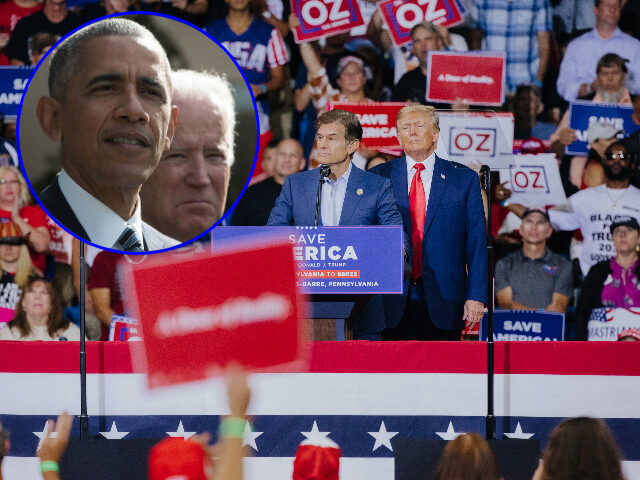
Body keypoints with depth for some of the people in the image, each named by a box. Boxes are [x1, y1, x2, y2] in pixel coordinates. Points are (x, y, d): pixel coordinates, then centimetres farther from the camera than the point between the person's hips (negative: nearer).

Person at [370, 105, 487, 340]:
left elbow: (476, 242, 4)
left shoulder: (464, 179, 6)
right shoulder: (379, 178, 7)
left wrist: (476, 296, -3)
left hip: (443, 300, 0)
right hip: (393, 303, 0)